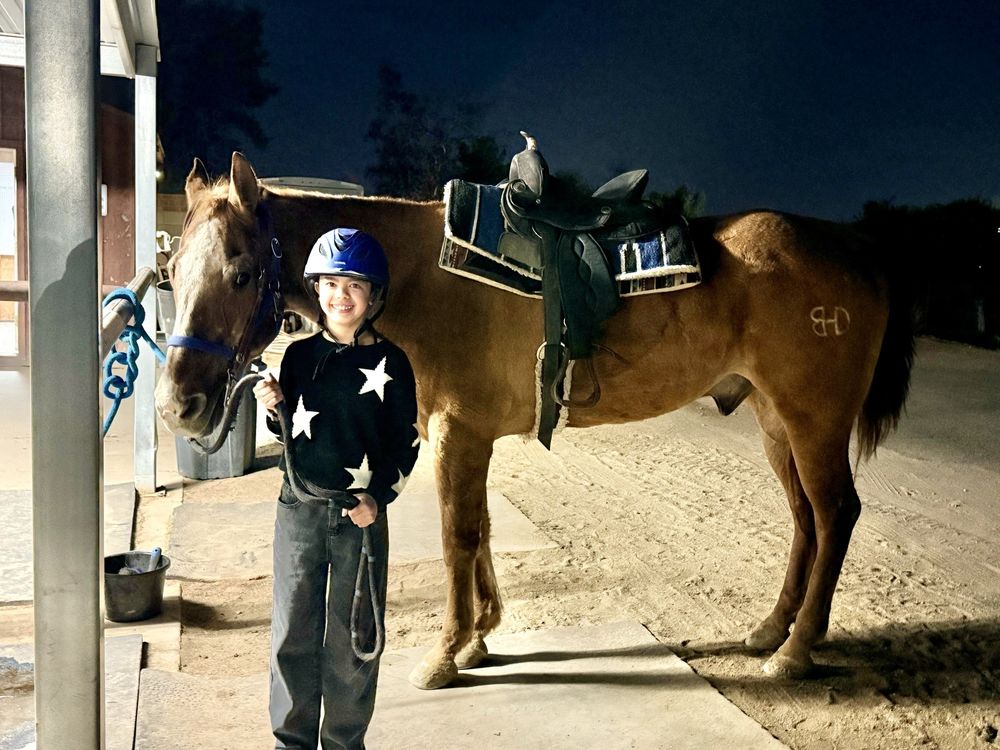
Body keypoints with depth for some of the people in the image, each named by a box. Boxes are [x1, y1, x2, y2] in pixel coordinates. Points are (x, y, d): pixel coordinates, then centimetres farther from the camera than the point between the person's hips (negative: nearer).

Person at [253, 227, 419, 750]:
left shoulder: (390, 363, -4)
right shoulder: (299, 355, 4)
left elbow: (406, 442, -2)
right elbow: (290, 433, 13)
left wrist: (378, 495, -14)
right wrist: (274, 407, -8)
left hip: (363, 513, -2)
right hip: (299, 509, 2)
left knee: (352, 638, 9)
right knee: (292, 634, 11)